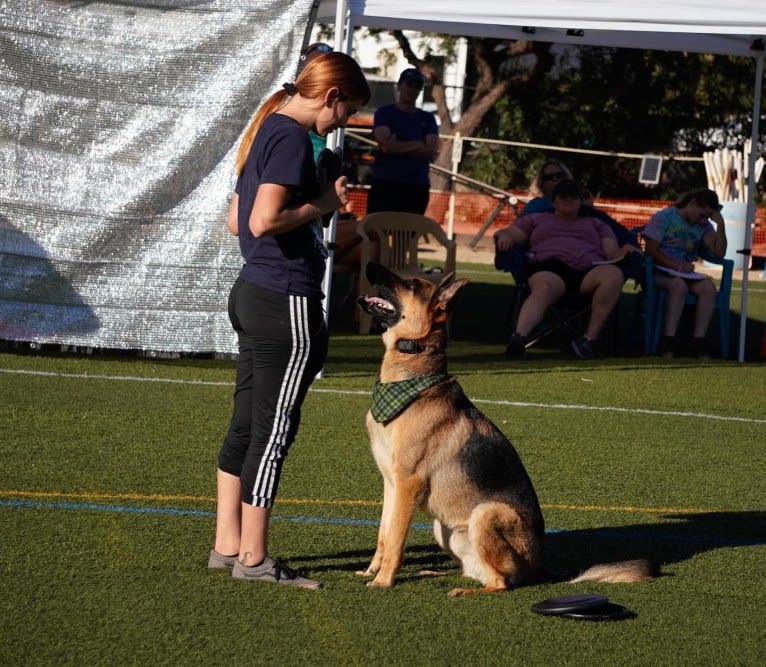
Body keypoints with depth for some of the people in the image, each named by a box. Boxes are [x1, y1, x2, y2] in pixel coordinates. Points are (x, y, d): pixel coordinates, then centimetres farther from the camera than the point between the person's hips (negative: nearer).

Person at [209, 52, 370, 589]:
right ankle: (253, 559, 3)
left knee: (247, 425, 14)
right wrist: (323, 204, -11)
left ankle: (228, 544, 20)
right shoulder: (293, 139, -16)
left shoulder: (267, 131, 14)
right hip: (287, 302, -10)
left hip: (254, 294, 10)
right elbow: (264, 221, -25)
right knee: (273, 431, -3)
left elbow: (237, 220, 19)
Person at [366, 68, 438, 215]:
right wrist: (417, 145, -3)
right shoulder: (385, 113, 6)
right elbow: (386, 145, -10)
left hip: (417, 187, 2)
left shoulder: (427, 119, 15)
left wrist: (398, 146, -6)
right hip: (385, 185, -2)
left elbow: (430, 152, 0)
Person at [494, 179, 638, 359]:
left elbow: (612, 253, 23)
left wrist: (624, 251, -2)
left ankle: (590, 336, -33)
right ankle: (519, 336, -67)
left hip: (588, 269, 2)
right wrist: (504, 236, -1)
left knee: (613, 275, -35)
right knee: (543, 288, -41)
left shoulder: (596, 224, 36)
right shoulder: (536, 219, 35)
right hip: (550, 268, -2)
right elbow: (506, 234, 25)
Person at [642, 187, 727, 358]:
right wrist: (676, 265, -21)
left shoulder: (703, 225, 11)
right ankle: (668, 343, -37)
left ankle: (698, 342, -28)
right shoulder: (664, 217, -2)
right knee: (679, 285, -37)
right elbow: (651, 250, -9)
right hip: (660, 273, -5)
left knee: (708, 286, -27)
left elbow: (719, 252, 4)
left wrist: (720, 224, -6)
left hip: (686, 273, 5)